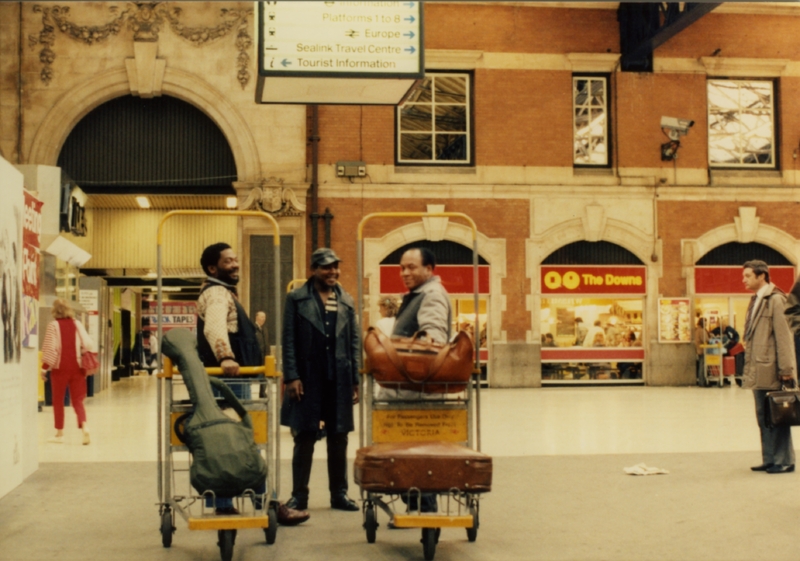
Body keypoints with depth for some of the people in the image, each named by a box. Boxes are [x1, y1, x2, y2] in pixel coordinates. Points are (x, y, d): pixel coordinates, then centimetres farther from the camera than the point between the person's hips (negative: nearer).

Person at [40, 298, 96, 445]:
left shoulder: (53, 325, -6)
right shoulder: (77, 324, 4)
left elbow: (49, 349, -9)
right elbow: (87, 344, 1)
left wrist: (44, 368, -3)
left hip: (60, 367, -3)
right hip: (77, 367, 3)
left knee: (58, 401, 10)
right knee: (77, 400, 7)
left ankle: (59, 433, 13)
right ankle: (84, 427, -15)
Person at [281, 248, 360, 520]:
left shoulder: (347, 301, 12)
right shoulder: (296, 299, 2)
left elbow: (354, 341, 11)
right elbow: (289, 340, -2)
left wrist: (356, 379, 5)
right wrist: (291, 376, -10)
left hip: (339, 380, 3)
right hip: (308, 379, -3)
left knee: (338, 439, 8)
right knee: (304, 438, 2)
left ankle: (339, 493, 17)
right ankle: (299, 495, 10)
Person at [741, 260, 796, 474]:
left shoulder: (775, 300, -10)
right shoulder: (756, 301, 16)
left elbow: (784, 335, -14)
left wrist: (786, 368, -17)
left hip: (771, 370, -9)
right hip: (758, 370, 9)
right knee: (763, 416, 11)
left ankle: (784, 461, 4)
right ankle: (769, 459, 17)